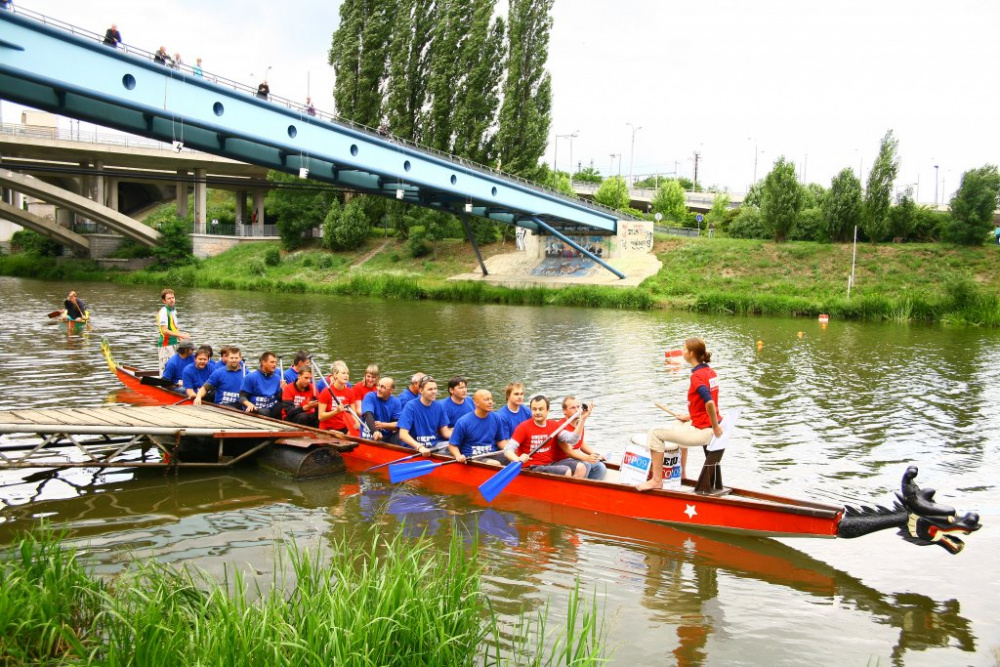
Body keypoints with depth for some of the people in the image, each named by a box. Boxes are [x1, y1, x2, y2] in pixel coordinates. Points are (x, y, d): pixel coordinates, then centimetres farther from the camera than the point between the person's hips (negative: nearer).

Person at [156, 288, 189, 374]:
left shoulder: (173, 310, 13)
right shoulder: (163, 312, -15)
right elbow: (164, 331, -23)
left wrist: (180, 339, 13)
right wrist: (181, 335, -25)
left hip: (173, 344, 9)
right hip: (166, 345, -9)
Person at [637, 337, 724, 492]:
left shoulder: (697, 376, -19)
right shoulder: (711, 372, 9)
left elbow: (709, 402, -33)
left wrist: (715, 427, -22)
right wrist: (690, 417, 17)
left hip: (702, 432, -10)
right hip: (711, 427, 10)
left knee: (655, 433, -4)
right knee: (681, 425, 39)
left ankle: (657, 480, 0)